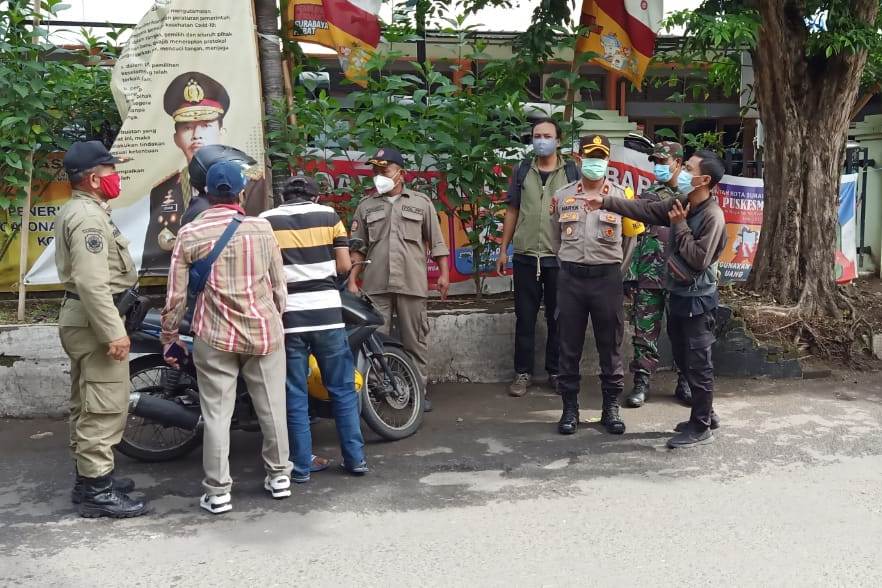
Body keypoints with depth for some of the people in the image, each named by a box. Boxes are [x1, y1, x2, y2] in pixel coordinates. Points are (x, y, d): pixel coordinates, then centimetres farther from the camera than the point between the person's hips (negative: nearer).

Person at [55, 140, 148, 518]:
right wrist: (114, 332, -27)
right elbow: (92, 282, -27)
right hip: (93, 318, -11)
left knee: (86, 405, 16)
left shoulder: (75, 211, 16)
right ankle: (98, 492, -2)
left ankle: (88, 478, 26)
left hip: (81, 316, 11)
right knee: (105, 407, -7)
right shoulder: (87, 218, -19)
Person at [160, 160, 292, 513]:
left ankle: (218, 493, 10)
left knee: (217, 414, 6)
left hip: (215, 337, -1)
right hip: (264, 331, 1)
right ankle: (279, 476, 26)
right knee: (272, 407, 13)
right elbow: (279, 285, 4)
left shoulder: (189, 235, -5)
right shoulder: (262, 228, -2)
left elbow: (176, 295, -4)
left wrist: (169, 338, 8)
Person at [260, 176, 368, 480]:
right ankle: (355, 458, 15)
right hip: (326, 312, 0)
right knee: (342, 389, 11)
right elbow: (344, 265, 2)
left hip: (287, 315, 0)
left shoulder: (265, 221, 4)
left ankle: (302, 465, 13)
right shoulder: (328, 216, 5)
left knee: (295, 394, 8)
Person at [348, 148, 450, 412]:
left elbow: (437, 242, 8)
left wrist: (444, 274, 1)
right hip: (376, 284, 1)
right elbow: (357, 248, 11)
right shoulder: (366, 206, 13)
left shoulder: (421, 202, 9)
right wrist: (352, 280, 4)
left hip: (412, 283, -1)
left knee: (415, 340, 4)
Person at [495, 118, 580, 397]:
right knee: (525, 317, 5)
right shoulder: (523, 170, 8)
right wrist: (503, 250, 8)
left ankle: (556, 372, 19)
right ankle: (523, 372, 14)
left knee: (557, 317, 7)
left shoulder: (571, 172, 4)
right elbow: (512, 211, 11)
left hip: (559, 257, -1)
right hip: (525, 256, 1)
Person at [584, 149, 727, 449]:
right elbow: (644, 210, 9)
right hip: (677, 295, 9)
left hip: (697, 300, -8)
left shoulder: (712, 215, -19)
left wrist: (680, 226, -18)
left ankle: (701, 427, 12)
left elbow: (699, 259, -23)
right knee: (684, 360, 17)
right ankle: (705, 413, 31)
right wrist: (606, 202, 3)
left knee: (698, 364, 1)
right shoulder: (680, 204, 5)